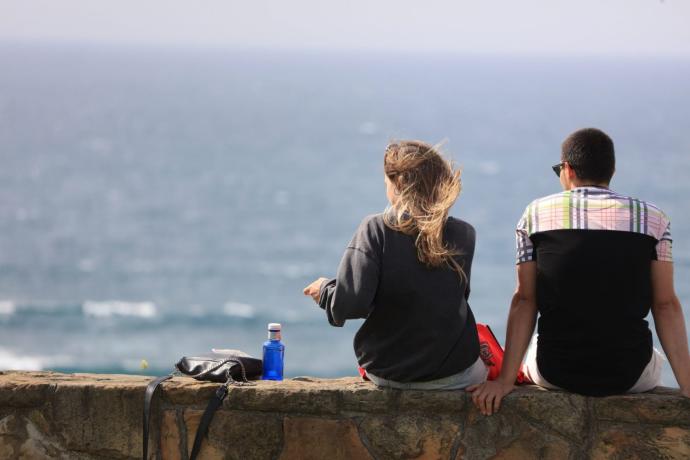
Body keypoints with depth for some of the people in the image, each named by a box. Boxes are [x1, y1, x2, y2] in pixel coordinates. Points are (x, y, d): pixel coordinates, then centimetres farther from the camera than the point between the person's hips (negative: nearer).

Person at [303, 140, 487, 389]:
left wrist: (325, 290, 2)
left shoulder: (375, 229, -15)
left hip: (385, 373, 1)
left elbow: (350, 304, -20)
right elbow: (456, 299, 4)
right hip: (452, 376, -1)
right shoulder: (462, 234, -8)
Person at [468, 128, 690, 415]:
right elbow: (666, 305, -6)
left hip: (554, 374, 1)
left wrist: (505, 379, -5)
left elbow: (524, 300, -4)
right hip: (631, 378, 0)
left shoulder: (536, 214, -1)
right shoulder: (653, 219, -3)